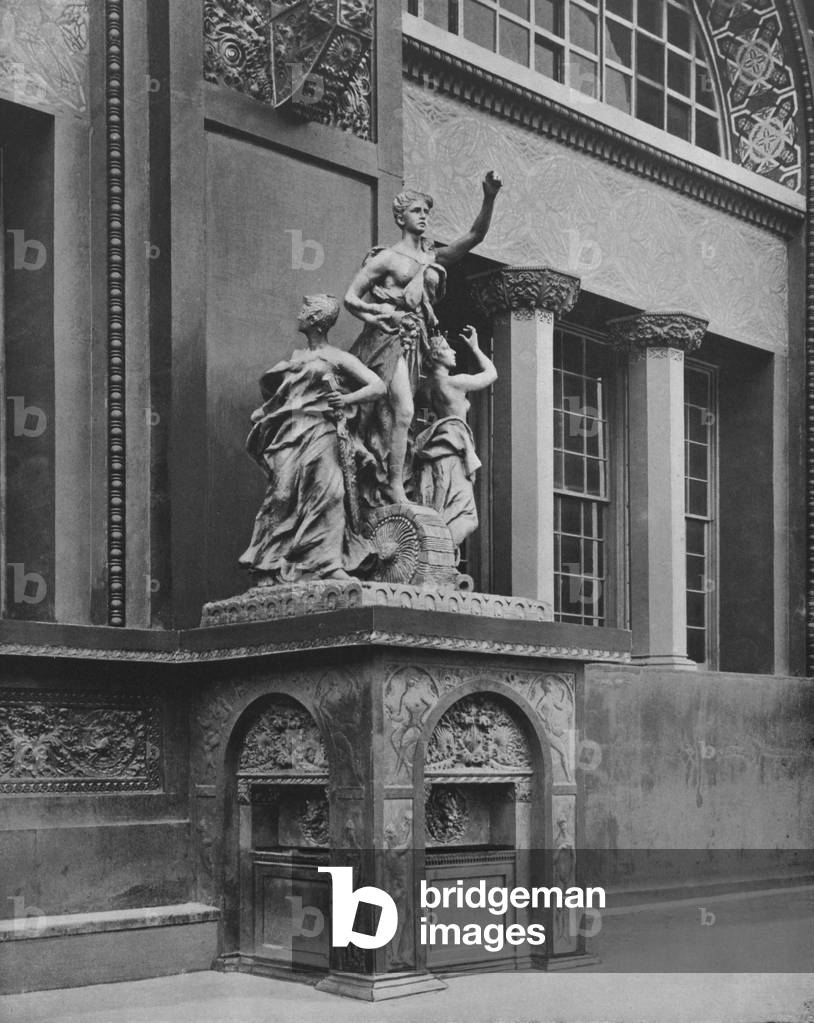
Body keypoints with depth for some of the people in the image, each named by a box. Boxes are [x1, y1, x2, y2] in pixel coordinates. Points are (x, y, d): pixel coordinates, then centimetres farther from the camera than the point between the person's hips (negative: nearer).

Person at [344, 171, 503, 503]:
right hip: (390, 338, -6)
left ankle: (378, 484, 3)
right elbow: (350, 298, 4)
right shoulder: (387, 258, 2)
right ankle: (394, 486, -18)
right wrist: (378, 314, -10)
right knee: (403, 410, -19)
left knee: (390, 416, 3)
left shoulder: (434, 258, 16)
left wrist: (489, 199, -7)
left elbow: (475, 235, 6)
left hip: (414, 342, 6)